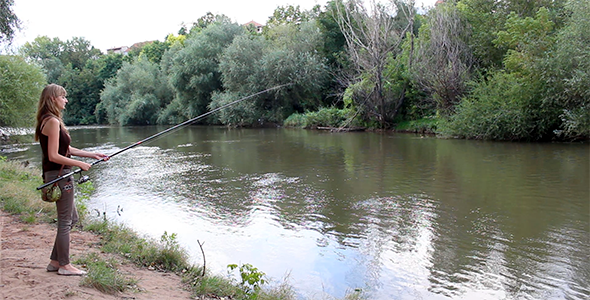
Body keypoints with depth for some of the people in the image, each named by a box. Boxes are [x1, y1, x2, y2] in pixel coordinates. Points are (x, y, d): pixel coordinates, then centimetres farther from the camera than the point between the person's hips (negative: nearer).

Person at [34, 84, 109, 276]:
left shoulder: (50, 120, 14)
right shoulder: (53, 121, -17)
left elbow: (66, 149, 17)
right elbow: (54, 156, -21)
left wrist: (92, 155, 13)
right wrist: (80, 164, -14)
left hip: (56, 175, 10)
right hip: (59, 175, -10)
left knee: (72, 218, 18)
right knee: (65, 221, 0)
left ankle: (55, 261, 25)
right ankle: (64, 265, 12)